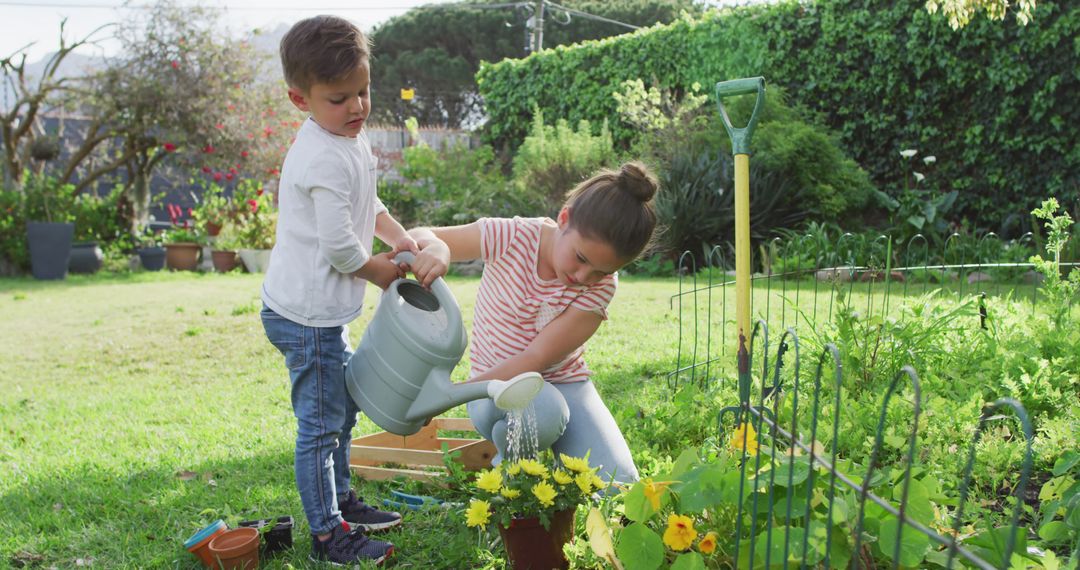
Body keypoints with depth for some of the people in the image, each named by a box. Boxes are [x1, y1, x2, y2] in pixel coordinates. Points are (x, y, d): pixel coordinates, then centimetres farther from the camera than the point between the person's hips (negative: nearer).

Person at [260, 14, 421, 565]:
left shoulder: (349, 141, 8)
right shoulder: (327, 158, -24)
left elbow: (364, 203, 22)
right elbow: (338, 246, -25)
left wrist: (397, 235, 4)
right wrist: (380, 270, -7)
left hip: (323, 311, 11)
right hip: (307, 313, -11)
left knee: (344, 404, 24)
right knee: (321, 424, 0)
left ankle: (340, 500, 41)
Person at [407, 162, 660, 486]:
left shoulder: (601, 286, -14)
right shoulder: (511, 237, -17)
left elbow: (537, 358, -21)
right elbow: (418, 236, -9)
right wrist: (435, 248, -36)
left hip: (564, 382, 2)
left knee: (619, 484, -19)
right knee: (544, 410, -39)